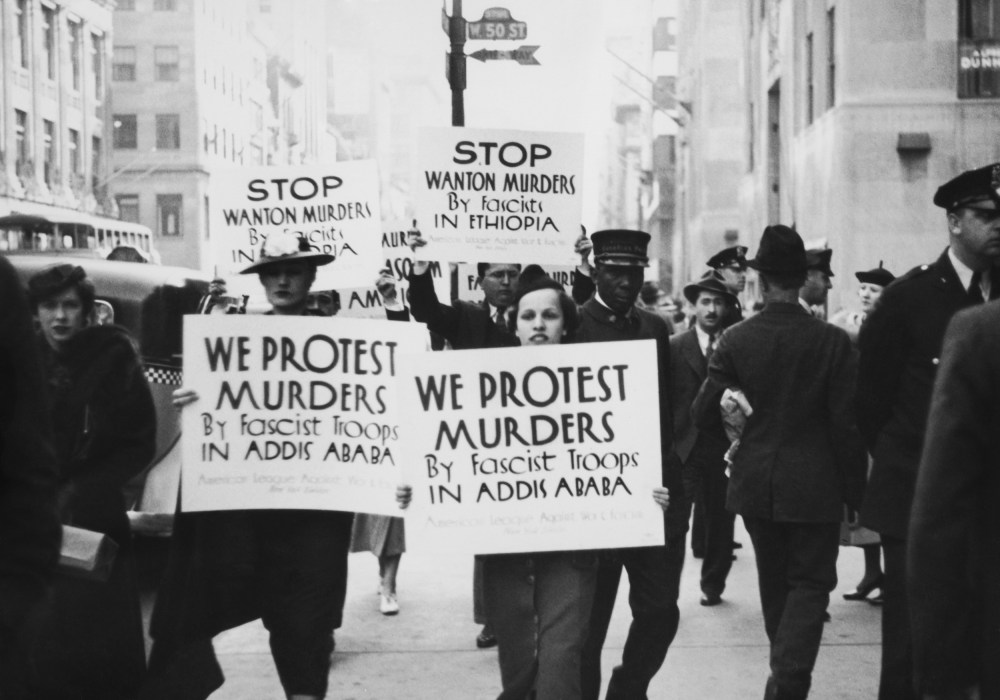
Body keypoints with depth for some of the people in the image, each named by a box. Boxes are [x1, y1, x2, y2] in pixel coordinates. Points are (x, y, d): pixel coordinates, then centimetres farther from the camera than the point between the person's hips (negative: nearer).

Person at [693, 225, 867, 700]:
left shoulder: (734, 341, -8)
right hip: (815, 486, -3)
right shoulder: (832, 341, -11)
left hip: (755, 483, 3)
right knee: (810, 583, 6)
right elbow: (846, 424, -10)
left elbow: (702, 414, -5)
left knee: (774, 583, 20)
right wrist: (855, 491, 0)